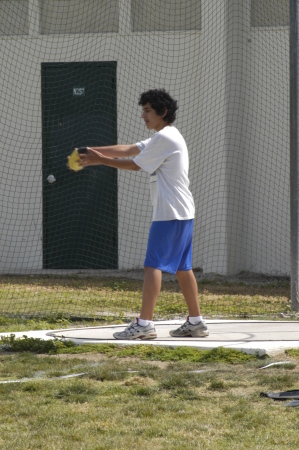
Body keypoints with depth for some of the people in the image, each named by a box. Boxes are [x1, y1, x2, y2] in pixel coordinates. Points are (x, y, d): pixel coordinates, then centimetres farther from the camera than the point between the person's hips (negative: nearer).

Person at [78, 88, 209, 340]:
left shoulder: (165, 138, -12)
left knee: (153, 264, -12)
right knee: (182, 268, 12)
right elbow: (127, 150, 16)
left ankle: (144, 324, -17)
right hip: (183, 213, 10)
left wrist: (100, 160, -2)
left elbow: (135, 165, -8)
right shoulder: (165, 138, 20)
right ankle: (196, 322, 15)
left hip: (169, 213, -10)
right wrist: (95, 152, 8)